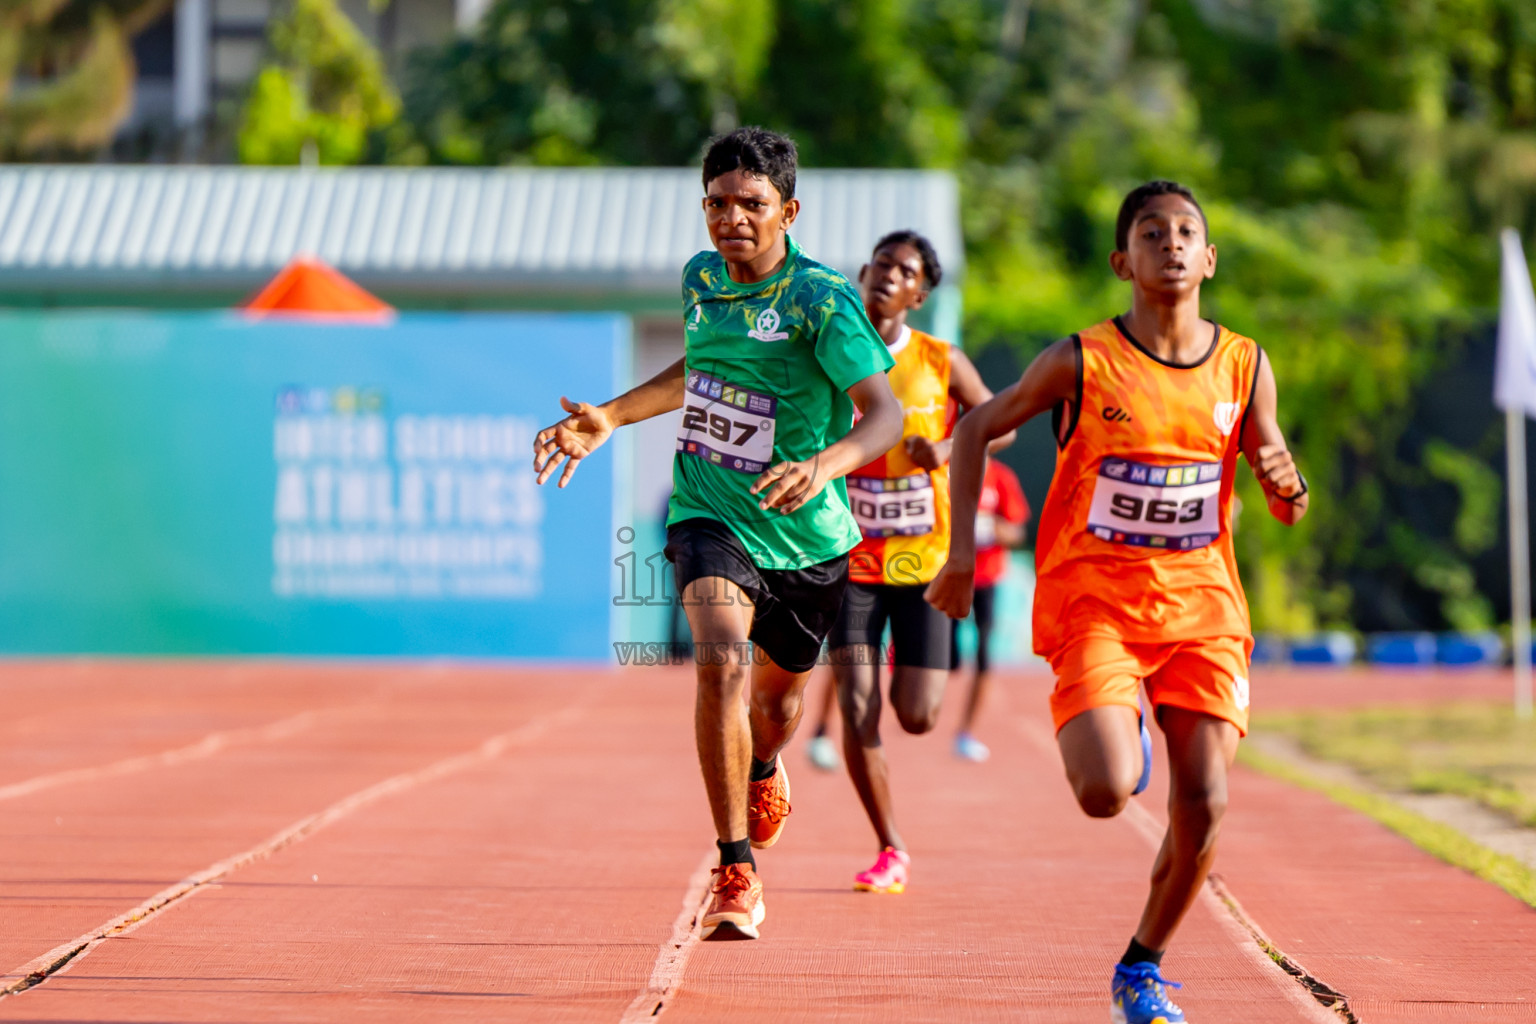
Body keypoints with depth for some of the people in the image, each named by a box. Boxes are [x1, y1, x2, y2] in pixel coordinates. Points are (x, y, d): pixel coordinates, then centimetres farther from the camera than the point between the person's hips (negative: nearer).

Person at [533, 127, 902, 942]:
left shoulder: (821, 299, -19)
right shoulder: (700, 278, -1)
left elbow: (885, 412, -28)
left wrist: (822, 464, -47)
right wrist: (609, 418, 12)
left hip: (805, 533, -1)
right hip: (710, 515, 1)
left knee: (777, 702, 19)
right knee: (721, 662, -27)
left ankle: (763, 768, 59)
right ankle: (736, 875, -21)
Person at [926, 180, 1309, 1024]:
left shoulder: (1244, 367, 3)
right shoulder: (1081, 362, -6)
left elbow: (1288, 511, 8)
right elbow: (977, 429, 8)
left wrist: (1286, 481, -16)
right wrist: (962, 550, 3)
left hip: (1201, 605, 3)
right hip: (1093, 601, -3)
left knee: (1204, 805, -8)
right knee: (1106, 793, -21)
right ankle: (1108, 741, 19)